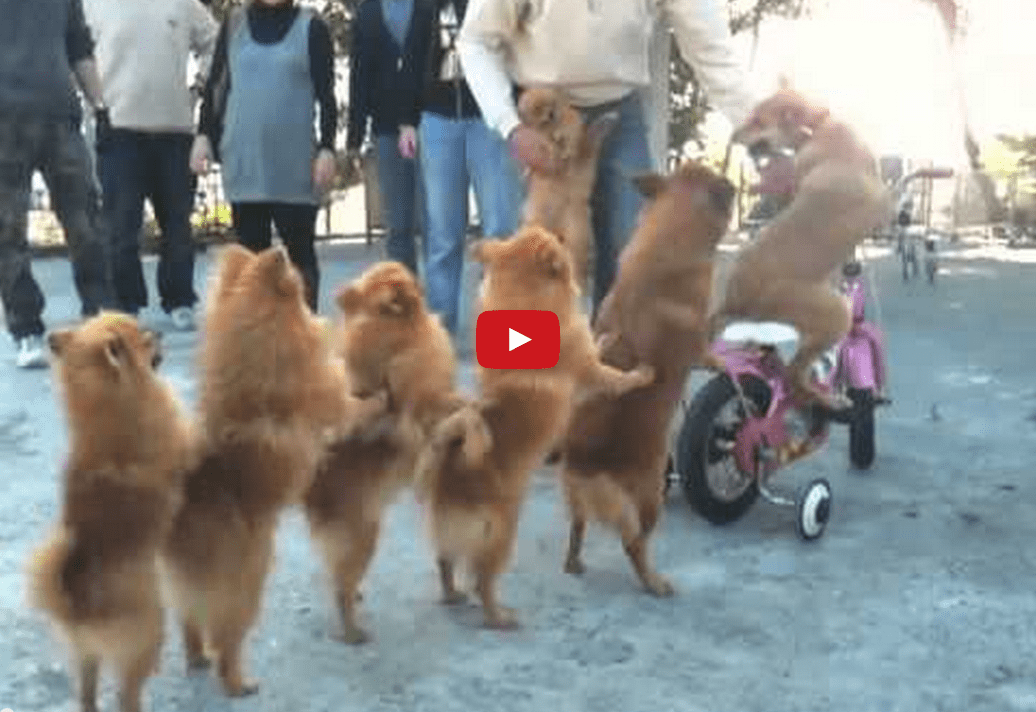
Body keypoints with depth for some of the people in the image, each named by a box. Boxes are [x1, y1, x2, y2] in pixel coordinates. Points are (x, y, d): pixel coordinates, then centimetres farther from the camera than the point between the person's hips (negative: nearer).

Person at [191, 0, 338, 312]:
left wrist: (327, 148, -9)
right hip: (243, 162, 3)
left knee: (300, 250, 2)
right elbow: (215, 83, 11)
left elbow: (326, 95, -1)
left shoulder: (311, 27, 2)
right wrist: (203, 134, 2)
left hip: (294, 164, -2)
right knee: (252, 251, 6)